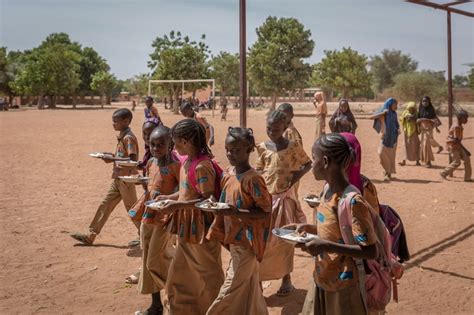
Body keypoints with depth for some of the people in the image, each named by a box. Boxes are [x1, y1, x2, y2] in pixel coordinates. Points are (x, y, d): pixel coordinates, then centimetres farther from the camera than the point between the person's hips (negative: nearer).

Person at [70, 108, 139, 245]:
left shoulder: (128, 138, -18)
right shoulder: (122, 136, 11)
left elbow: (132, 159, -25)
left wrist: (112, 159, -23)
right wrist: (112, 155, 5)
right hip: (118, 178, 10)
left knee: (131, 208, 1)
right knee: (105, 204, 10)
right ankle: (90, 236, 15)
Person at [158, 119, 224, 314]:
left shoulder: (202, 166, -23)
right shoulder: (187, 161, 5)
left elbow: (208, 200, -23)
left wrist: (178, 205, -26)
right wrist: (170, 197, 8)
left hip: (200, 227, -9)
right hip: (187, 227, 9)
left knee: (208, 273, 8)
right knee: (180, 272, 20)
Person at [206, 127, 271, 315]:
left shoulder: (252, 179, -20)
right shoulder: (229, 175, 5)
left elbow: (266, 212, -19)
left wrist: (236, 212, -28)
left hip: (246, 241, -8)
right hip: (234, 238, 8)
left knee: (231, 289, -1)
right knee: (248, 286, 19)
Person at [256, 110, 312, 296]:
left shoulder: (293, 147, -6)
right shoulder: (263, 148, 2)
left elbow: (308, 164, 4)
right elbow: (258, 171, 10)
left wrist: (298, 175, -13)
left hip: (285, 198, -2)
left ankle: (286, 278, 21)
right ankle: (257, 277, 13)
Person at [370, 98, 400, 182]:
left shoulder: (394, 114, 5)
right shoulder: (382, 112, -4)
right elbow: (371, 117, -16)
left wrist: (398, 129, -3)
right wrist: (383, 113, -20)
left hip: (393, 137, 2)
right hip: (385, 136, -2)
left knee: (391, 155, -1)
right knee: (381, 153, -14)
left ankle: (389, 174, 9)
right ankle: (387, 170, 9)